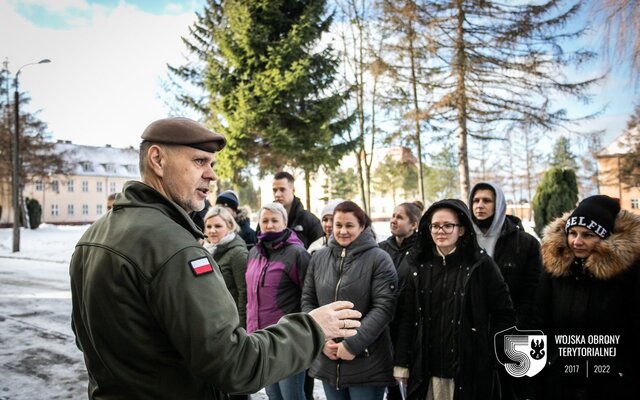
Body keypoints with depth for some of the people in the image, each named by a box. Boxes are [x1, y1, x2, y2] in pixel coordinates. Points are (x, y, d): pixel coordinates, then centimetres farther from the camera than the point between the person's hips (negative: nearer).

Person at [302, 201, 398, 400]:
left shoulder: (379, 259, -7)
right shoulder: (318, 258, 7)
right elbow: (308, 302, 8)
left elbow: (383, 307, -13)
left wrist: (353, 344, -17)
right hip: (327, 362, 4)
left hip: (367, 364, -4)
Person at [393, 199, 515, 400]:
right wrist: (401, 364, 3)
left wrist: (490, 353, -2)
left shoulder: (481, 265, -4)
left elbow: (505, 314, 1)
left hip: (469, 370, -2)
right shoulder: (420, 266, 5)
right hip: (426, 371, 3)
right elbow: (407, 317, 5)